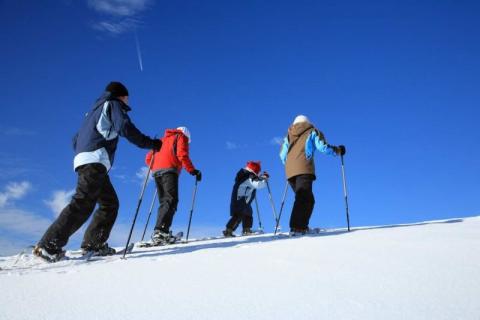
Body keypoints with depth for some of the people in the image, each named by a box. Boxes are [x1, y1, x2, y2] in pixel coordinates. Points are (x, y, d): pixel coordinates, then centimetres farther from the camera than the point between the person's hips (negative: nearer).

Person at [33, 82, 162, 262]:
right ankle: (49, 246, -20)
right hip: (95, 160, -9)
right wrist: (150, 143, -7)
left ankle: (93, 244, 3)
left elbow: (76, 140, 29)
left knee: (110, 203, 9)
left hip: (82, 158, 9)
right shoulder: (112, 104, 8)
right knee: (83, 204, -17)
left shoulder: (95, 110, 32)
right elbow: (125, 127, -11)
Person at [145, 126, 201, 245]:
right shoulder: (181, 137, 15)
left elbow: (148, 158, 25)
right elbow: (182, 155, -5)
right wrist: (193, 171, -3)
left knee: (164, 202, 8)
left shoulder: (163, 140, 33)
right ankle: (160, 231, -34)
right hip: (169, 171, -7)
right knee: (171, 201, -16)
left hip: (156, 171, 7)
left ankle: (160, 232, -4)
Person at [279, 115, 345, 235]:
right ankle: (296, 227, -31)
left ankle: (302, 226, 1)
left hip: (290, 171, 5)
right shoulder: (312, 132, 15)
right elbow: (323, 147, 3)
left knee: (307, 199, 12)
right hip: (304, 169, -5)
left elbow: (282, 155, 24)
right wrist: (338, 150, 19)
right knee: (304, 199, -16)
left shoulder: (288, 135, 26)